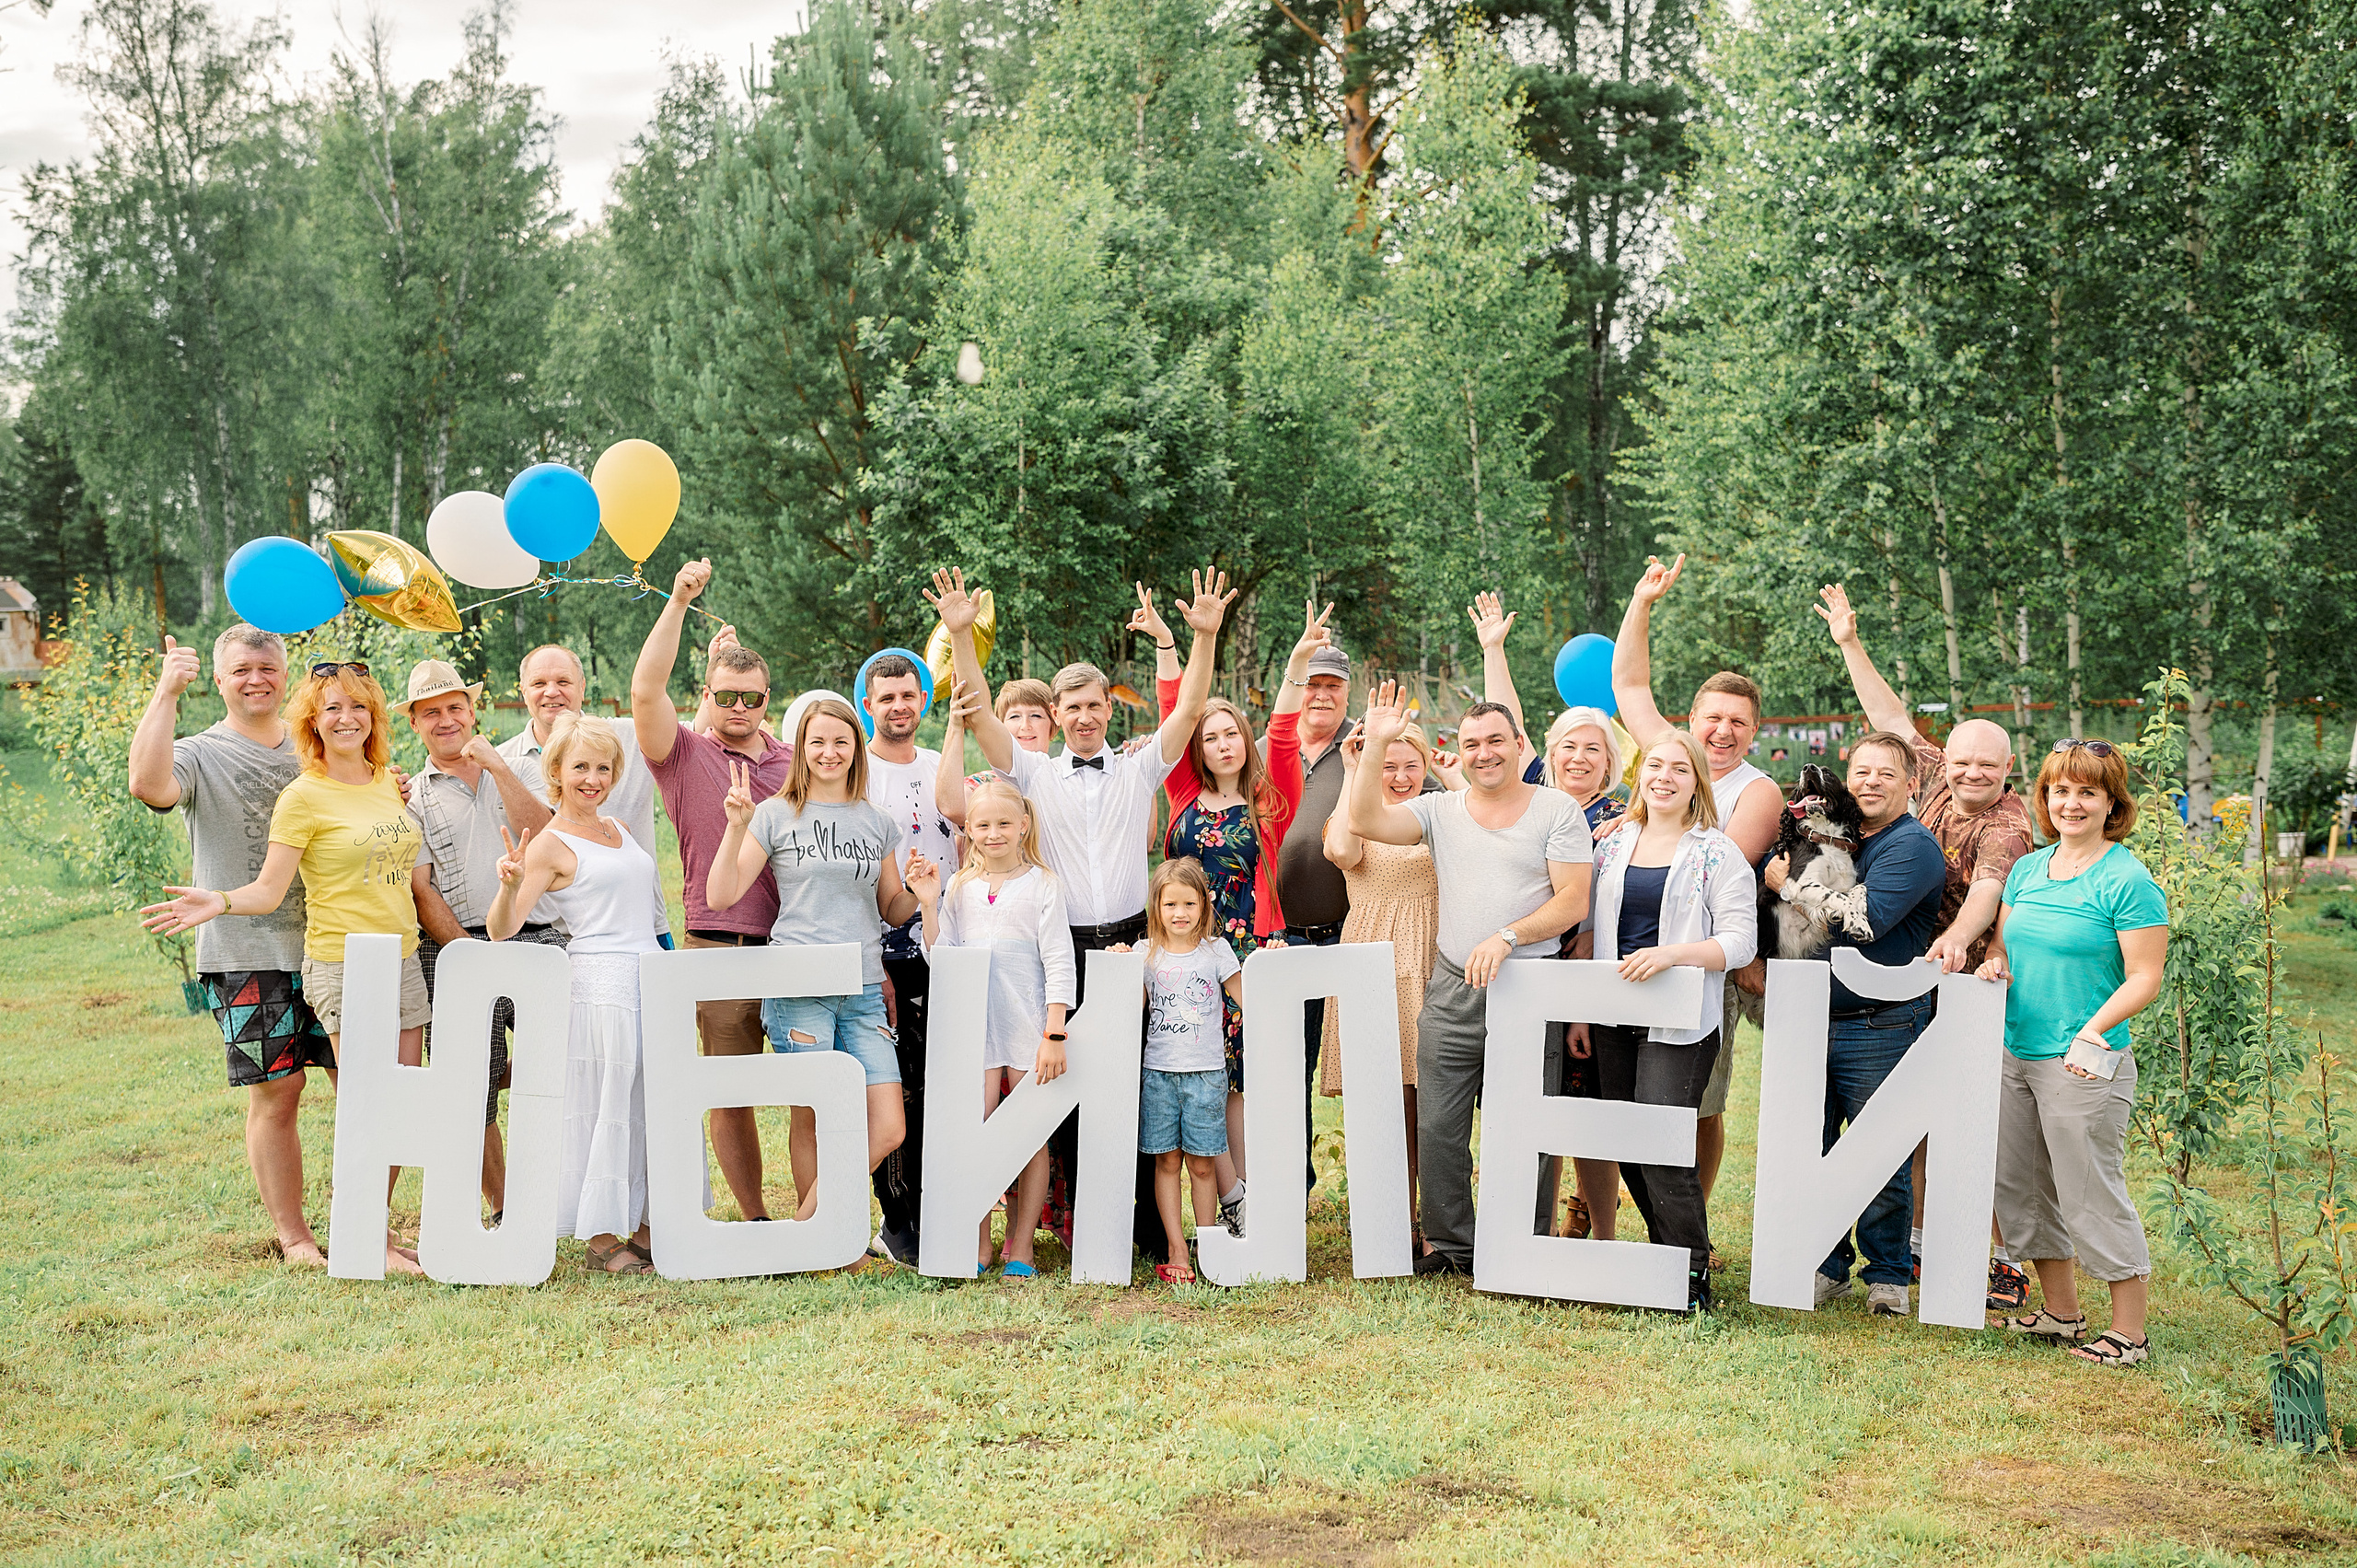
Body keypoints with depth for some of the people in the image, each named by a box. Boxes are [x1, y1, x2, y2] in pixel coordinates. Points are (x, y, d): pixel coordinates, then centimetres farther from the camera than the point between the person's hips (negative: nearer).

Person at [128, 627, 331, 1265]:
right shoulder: (201, 755, 0)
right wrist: (166, 693, -20)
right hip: (248, 955, -4)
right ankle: (293, 1236, 12)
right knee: (275, 1094, -1)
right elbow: (148, 784, -23)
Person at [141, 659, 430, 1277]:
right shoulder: (303, 797, -7)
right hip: (344, 966, -6)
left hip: (404, 962, 6)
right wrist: (219, 903, -28)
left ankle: (378, 1232, 19)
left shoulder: (389, 783, 11)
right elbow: (269, 889, -13)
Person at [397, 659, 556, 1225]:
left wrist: (497, 768, -9)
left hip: (538, 938, 1)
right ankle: (503, 1210, 12)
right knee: (474, 1092, 0)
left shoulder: (519, 769, 15)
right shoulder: (411, 797, 10)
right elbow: (420, 891, 2)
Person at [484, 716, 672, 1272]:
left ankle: (644, 1228, 18)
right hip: (601, 984, -7)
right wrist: (510, 885, -31)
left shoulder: (619, 830, 16)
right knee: (608, 1106, -3)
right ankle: (601, 1238, 7)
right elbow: (501, 929, -14)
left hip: (653, 979, 8)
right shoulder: (550, 845, -6)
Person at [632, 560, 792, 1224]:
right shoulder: (684, 754, 5)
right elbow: (645, 691, -13)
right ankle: (756, 1223, 15)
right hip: (720, 947, -2)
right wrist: (678, 602, -18)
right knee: (731, 1094, 3)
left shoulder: (796, 765, 15)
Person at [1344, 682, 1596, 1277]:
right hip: (1451, 990, 3)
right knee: (1437, 1130, 3)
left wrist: (1506, 937, -17)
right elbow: (1364, 820, -4)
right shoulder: (1440, 810, 10)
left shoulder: (1556, 810, 2)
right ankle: (1450, 1247, 16)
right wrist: (1376, 744, -10)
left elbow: (1573, 902, -5)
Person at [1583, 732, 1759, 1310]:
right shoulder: (1612, 846, 12)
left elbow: (1740, 941, -8)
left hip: (1679, 1023, -5)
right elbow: (1589, 933, 16)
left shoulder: (1718, 854, -2)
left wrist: (1672, 953, -23)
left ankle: (1692, 1274, 0)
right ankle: (1666, 1249, 23)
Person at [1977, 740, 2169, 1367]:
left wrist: (2092, 1033, -26)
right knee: (2019, 1187, 13)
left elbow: (2144, 979, -13)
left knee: (2093, 1195, -2)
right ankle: (2060, 1312, 28)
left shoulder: (2128, 881, -10)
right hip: (2013, 1056, 8)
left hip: (2082, 1065, -7)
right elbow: (2002, 939, 19)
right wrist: (1993, 962, -4)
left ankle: (2129, 1332, 11)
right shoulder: (2028, 868, 11)